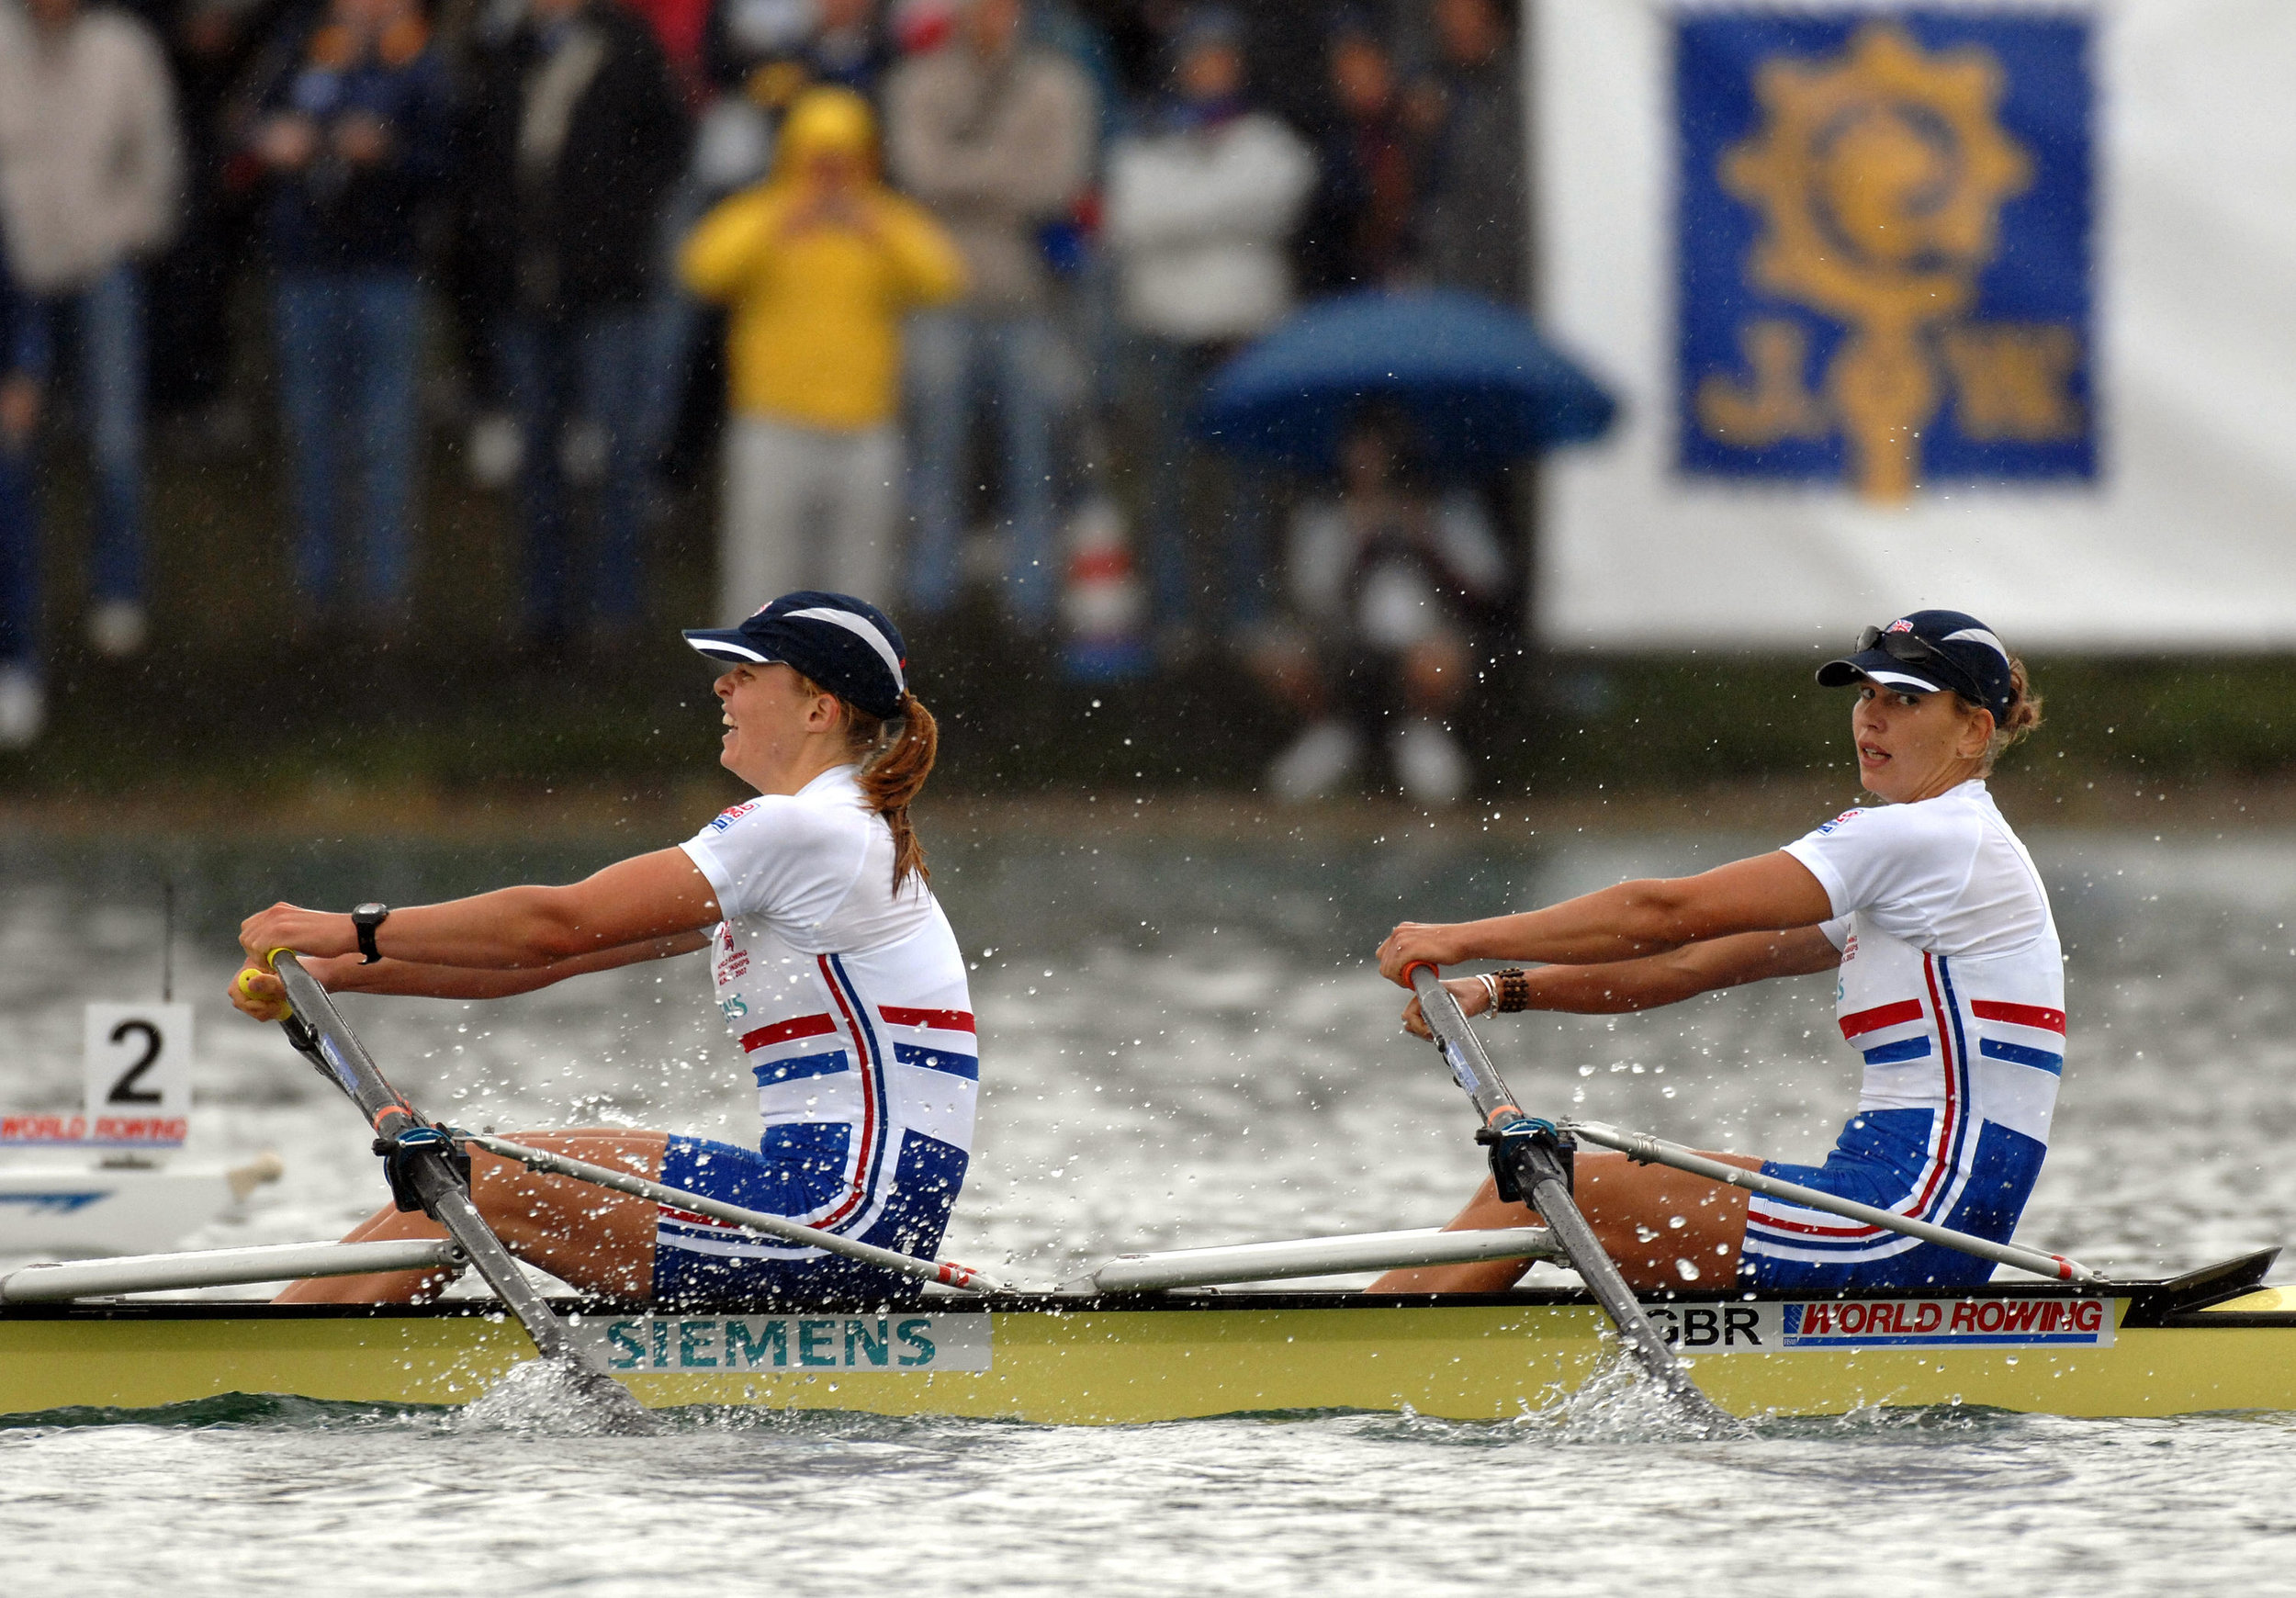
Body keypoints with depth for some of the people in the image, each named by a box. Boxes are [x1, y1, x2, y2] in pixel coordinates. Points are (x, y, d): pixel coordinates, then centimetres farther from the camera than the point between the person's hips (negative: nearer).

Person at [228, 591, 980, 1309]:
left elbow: (557, 926, -14)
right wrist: (340, 973, 9)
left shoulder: (805, 830, -12)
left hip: (848, 1208, -10)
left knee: (477, 1182, -9)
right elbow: (558, 953, 16)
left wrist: (356, 931, -7)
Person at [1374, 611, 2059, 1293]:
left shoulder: (1926, 837, -10)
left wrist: (1464, 940, -7)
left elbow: (1668, 913, -11)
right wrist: (1502, 991, 9)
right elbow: (1696, 964, 17)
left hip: (1912, 1218, -10)